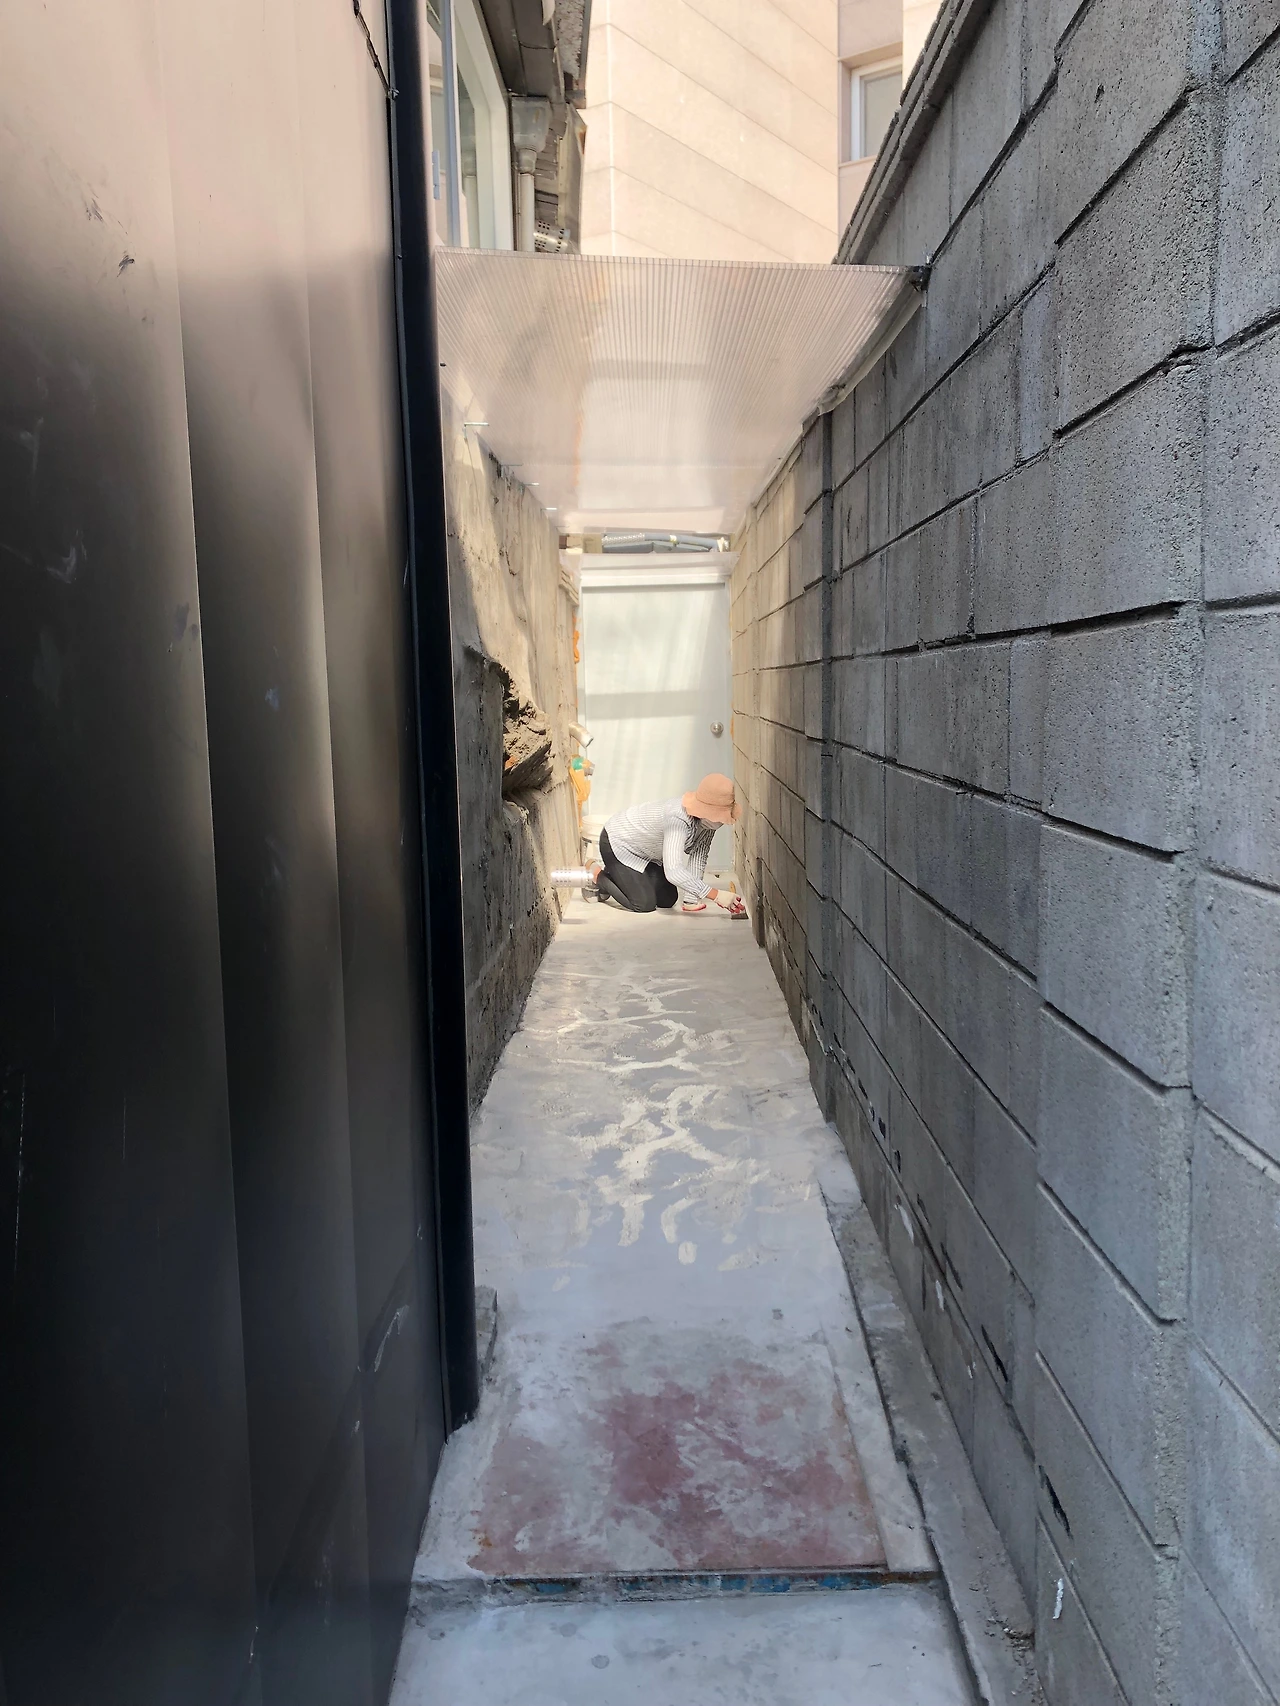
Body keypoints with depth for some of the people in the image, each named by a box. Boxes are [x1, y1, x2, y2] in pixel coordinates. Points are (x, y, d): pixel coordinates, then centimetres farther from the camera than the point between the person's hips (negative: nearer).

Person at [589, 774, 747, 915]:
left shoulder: (708, 817, -18)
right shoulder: (678, 819, -43)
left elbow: (699, 856, -12)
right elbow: (673, 871, -51)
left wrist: (691, 899, -18)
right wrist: (717, 896, -51)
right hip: (617, 843, -8)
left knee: (668, 900, 8)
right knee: (644, 905, -15)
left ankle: (614, 874, 27)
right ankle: (597, 875, 9)